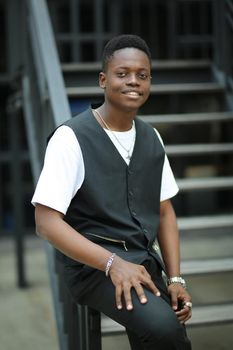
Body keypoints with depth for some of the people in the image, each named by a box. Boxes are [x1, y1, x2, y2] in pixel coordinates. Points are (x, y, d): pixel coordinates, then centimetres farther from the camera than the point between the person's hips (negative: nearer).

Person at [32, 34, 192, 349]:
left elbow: (164, 212, 14)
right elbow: (47, 222, -15)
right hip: (93, 263, -6)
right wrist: (113, 263, -24)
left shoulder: (152, 138, 10)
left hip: (144, 260, 6)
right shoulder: (72, 138, -11)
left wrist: (175, 278, 1)